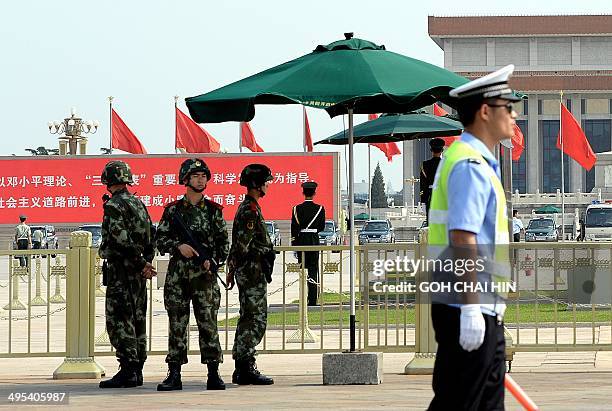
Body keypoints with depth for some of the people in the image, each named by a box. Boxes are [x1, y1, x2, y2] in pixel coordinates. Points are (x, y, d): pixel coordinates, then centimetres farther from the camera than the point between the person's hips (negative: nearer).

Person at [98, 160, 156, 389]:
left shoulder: (114, 205, -12)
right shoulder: (139, 203, 14)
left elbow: (122, 239, -20)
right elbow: (151, 236, 16)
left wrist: (141, 264, -13)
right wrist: (146, 261, 13)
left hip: (120, 269, -9)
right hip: (137, 274, 9)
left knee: (119, 320, -8)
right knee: (137, 319, 11)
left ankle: (127, 371, -12)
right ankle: (137, 370, 14)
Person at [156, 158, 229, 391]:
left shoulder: (213, 210, 7)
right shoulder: (173, 210, 5)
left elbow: (224, 243, 9)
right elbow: (160, 239, 4)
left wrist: (213, 262, -7)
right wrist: (178, 246, -13)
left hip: (205, 276, 0)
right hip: (177, 275, 0)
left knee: (208, 324, -1)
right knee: (177, 325, 2)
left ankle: (213, 374, 3)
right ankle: (174, 375, 6)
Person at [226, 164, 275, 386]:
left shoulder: (246, 208, 18)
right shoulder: (250, 211, -15)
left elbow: (238, 244, 22)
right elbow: (242, 245, -20)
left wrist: (232, 270, 24)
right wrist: (233, 269, -11)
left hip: (246, 273, 11)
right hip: (253, 272, -11)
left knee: (248, 320, 12)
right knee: (256, 320, -9)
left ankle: (242, 370, 15)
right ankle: (246, 369, -9)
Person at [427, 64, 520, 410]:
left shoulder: (478, 162, 18)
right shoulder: (471, 165, -15)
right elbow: (463, 238, -23)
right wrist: (471, 308, -26)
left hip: (484, 309, 10)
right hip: (469, 310, -10)